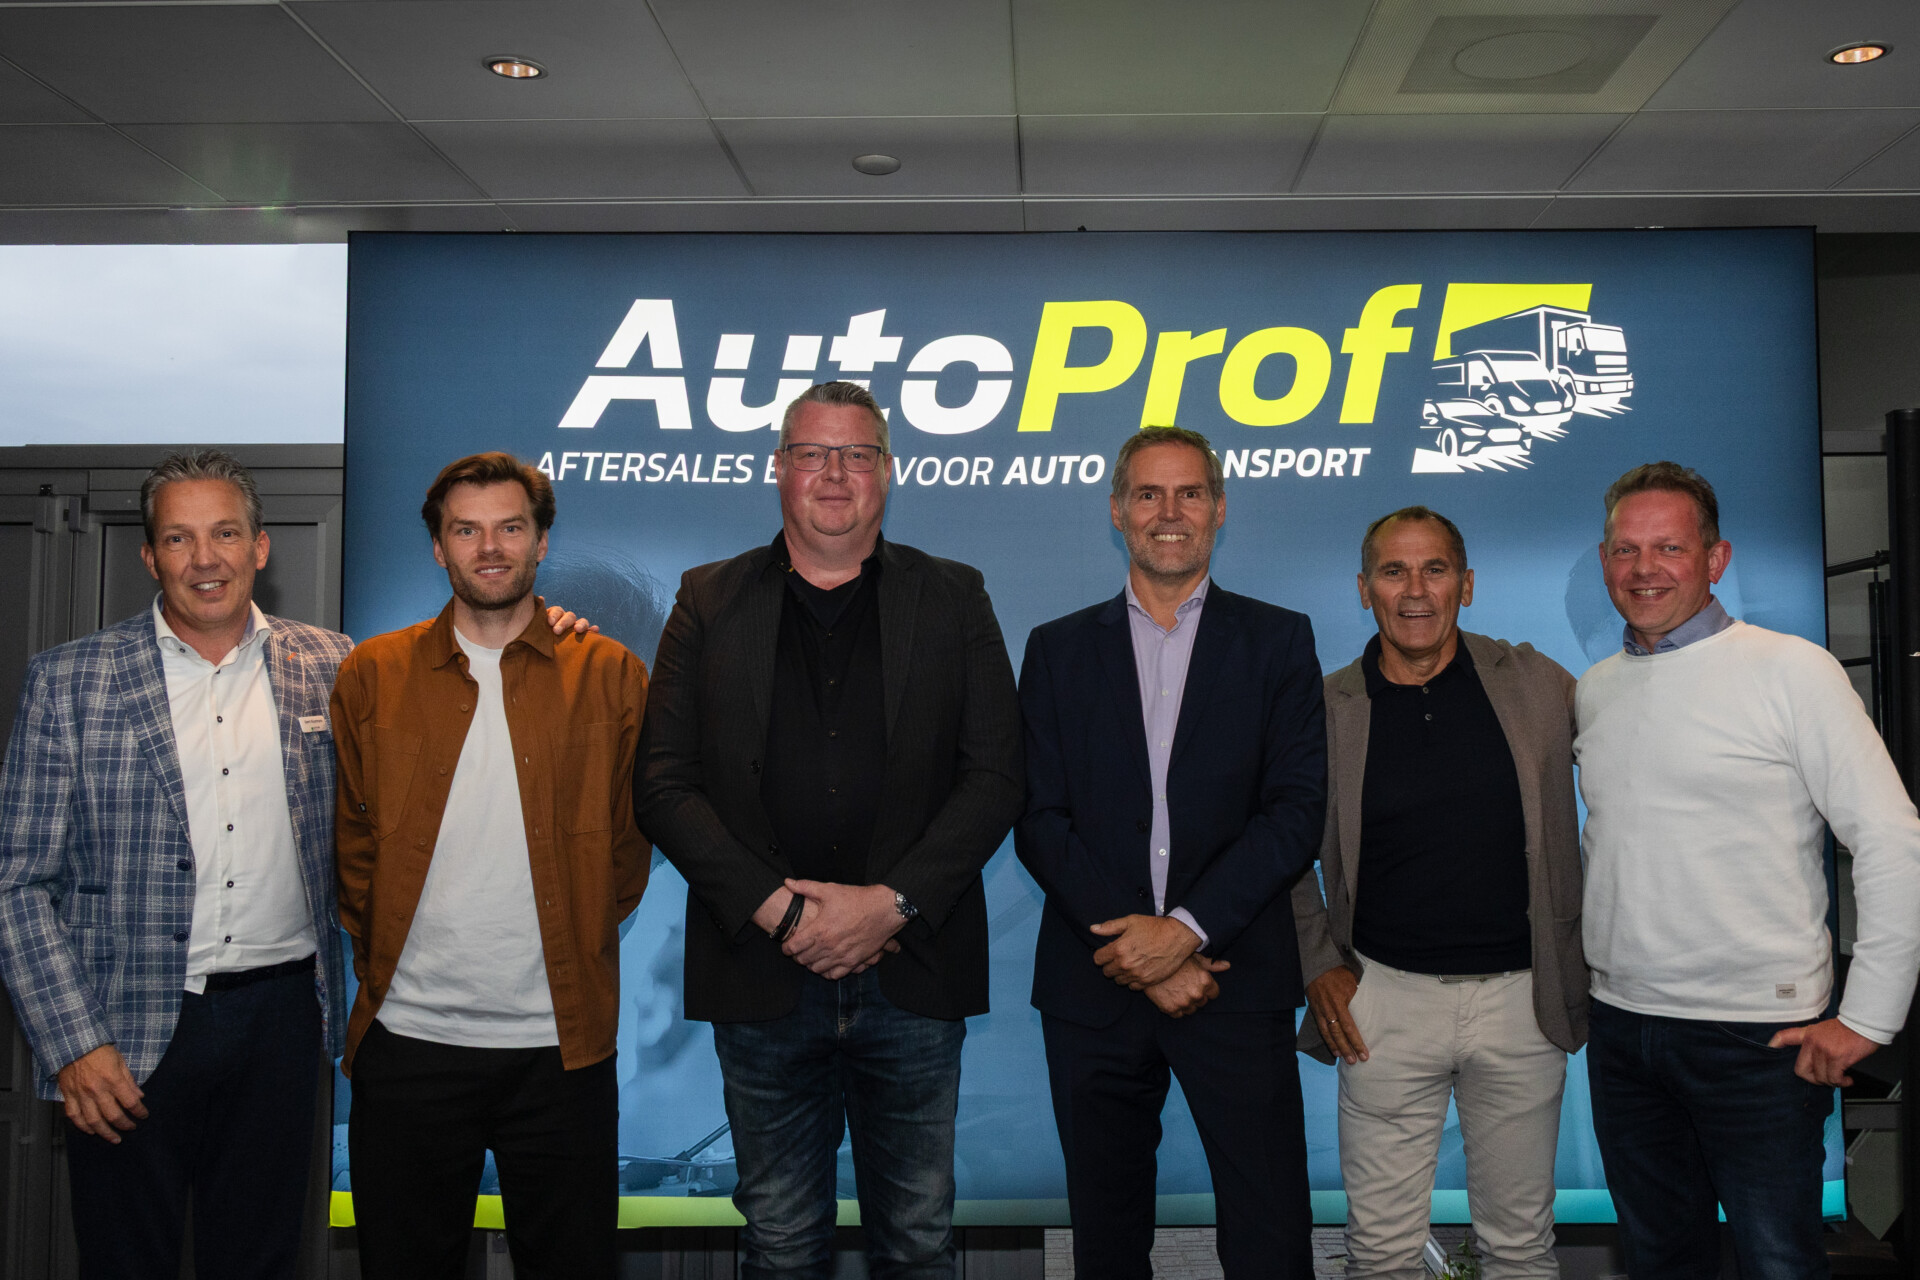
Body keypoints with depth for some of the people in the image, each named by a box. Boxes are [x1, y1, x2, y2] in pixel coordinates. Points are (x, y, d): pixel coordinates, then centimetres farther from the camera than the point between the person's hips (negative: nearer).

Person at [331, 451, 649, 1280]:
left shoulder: (610, 674, 2)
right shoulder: (371, 675, 6)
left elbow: (628, 838, 6)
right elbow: (351, 839, 9)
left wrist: (580, 954, 2)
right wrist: (378, 959, 3)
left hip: (560, 1041, -1)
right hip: (406, 1035, 1)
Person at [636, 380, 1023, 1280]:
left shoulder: (953, 600, 6)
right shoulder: (710, 602, 6)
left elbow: (995, 777, -1)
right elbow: (664, 784, -1)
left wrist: (891, 902, -13)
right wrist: (775, 908, -12)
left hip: (913, 973, 0)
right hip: (761, 974, 0)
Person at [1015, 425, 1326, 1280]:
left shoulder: (1278, 641, 6)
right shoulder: (1058, 649, 8)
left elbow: (1296, 812, -3)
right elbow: (1039, 821, 1)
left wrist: (1186, 929, -13)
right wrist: (1137, 954, -10)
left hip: (1235, 981, -1)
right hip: (1094, 985, 2)